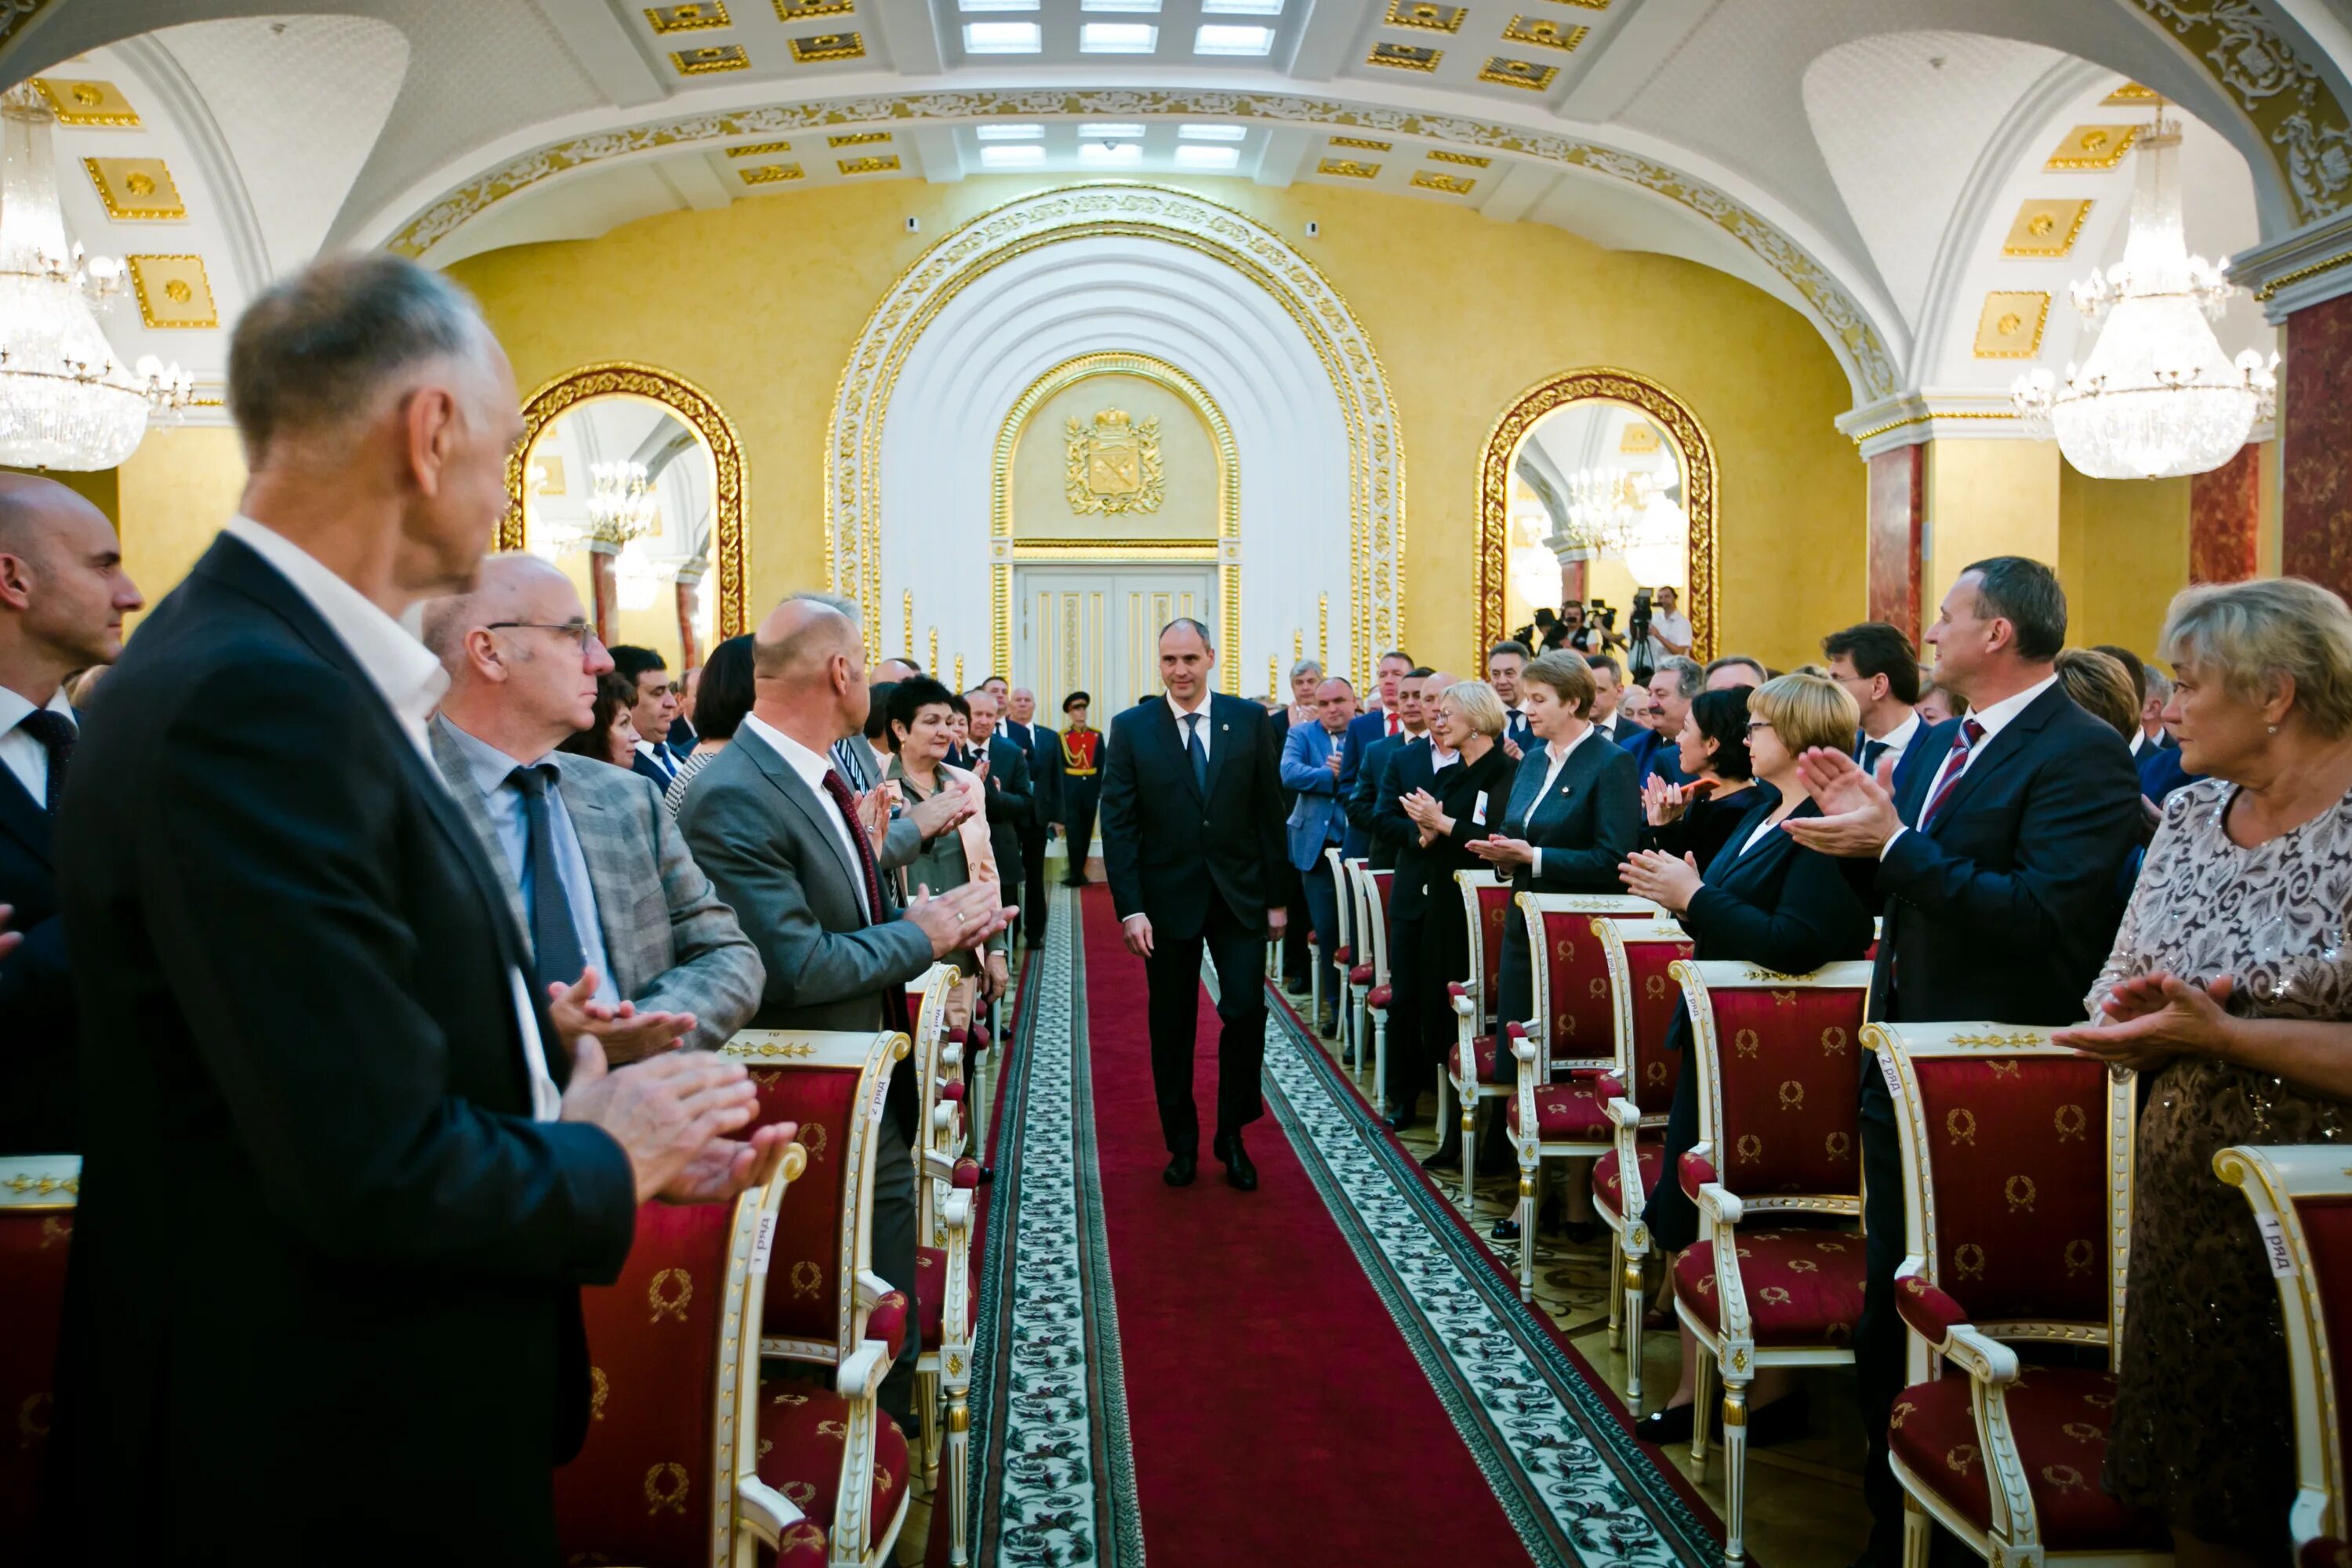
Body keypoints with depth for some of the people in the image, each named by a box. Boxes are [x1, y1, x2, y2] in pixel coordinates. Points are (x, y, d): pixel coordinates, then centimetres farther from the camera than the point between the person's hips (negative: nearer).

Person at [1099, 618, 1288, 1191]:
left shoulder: (1249, 720, 0)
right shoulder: (1131, 729, -3)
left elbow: (1270, 812, 3)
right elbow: (1118, 825, -5)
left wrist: (1277, 896, 1)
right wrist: (1130, 909, -12)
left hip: (1239, 893, 0)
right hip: (1168, 898, 0)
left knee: (1247, 1011, -5)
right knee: (1171, 1027, 9)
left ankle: (1232, 1136, 14)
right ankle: (1182, 1144, 24)